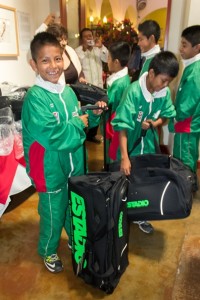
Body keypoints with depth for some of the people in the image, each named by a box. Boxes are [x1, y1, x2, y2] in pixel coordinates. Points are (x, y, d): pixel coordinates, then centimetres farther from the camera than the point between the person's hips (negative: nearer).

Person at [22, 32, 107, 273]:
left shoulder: (68, 91, 1)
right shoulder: (35, 97, -20)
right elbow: (52, 136, -29)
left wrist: (93, 114, -7)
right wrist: (78, 123, -17)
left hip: (74, 164, 6)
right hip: (51, 170, -6)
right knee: (53, 213, 14)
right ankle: (48, 252, 41)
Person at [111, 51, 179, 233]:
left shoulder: (165, 93, -9)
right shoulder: (133, 92, -26)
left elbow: (167, 115, 5)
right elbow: (122, 125, -29)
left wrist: (154, 123, -19)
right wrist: (124, 157, -36)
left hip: (148, 146, 5)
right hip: (129, 146, -5)